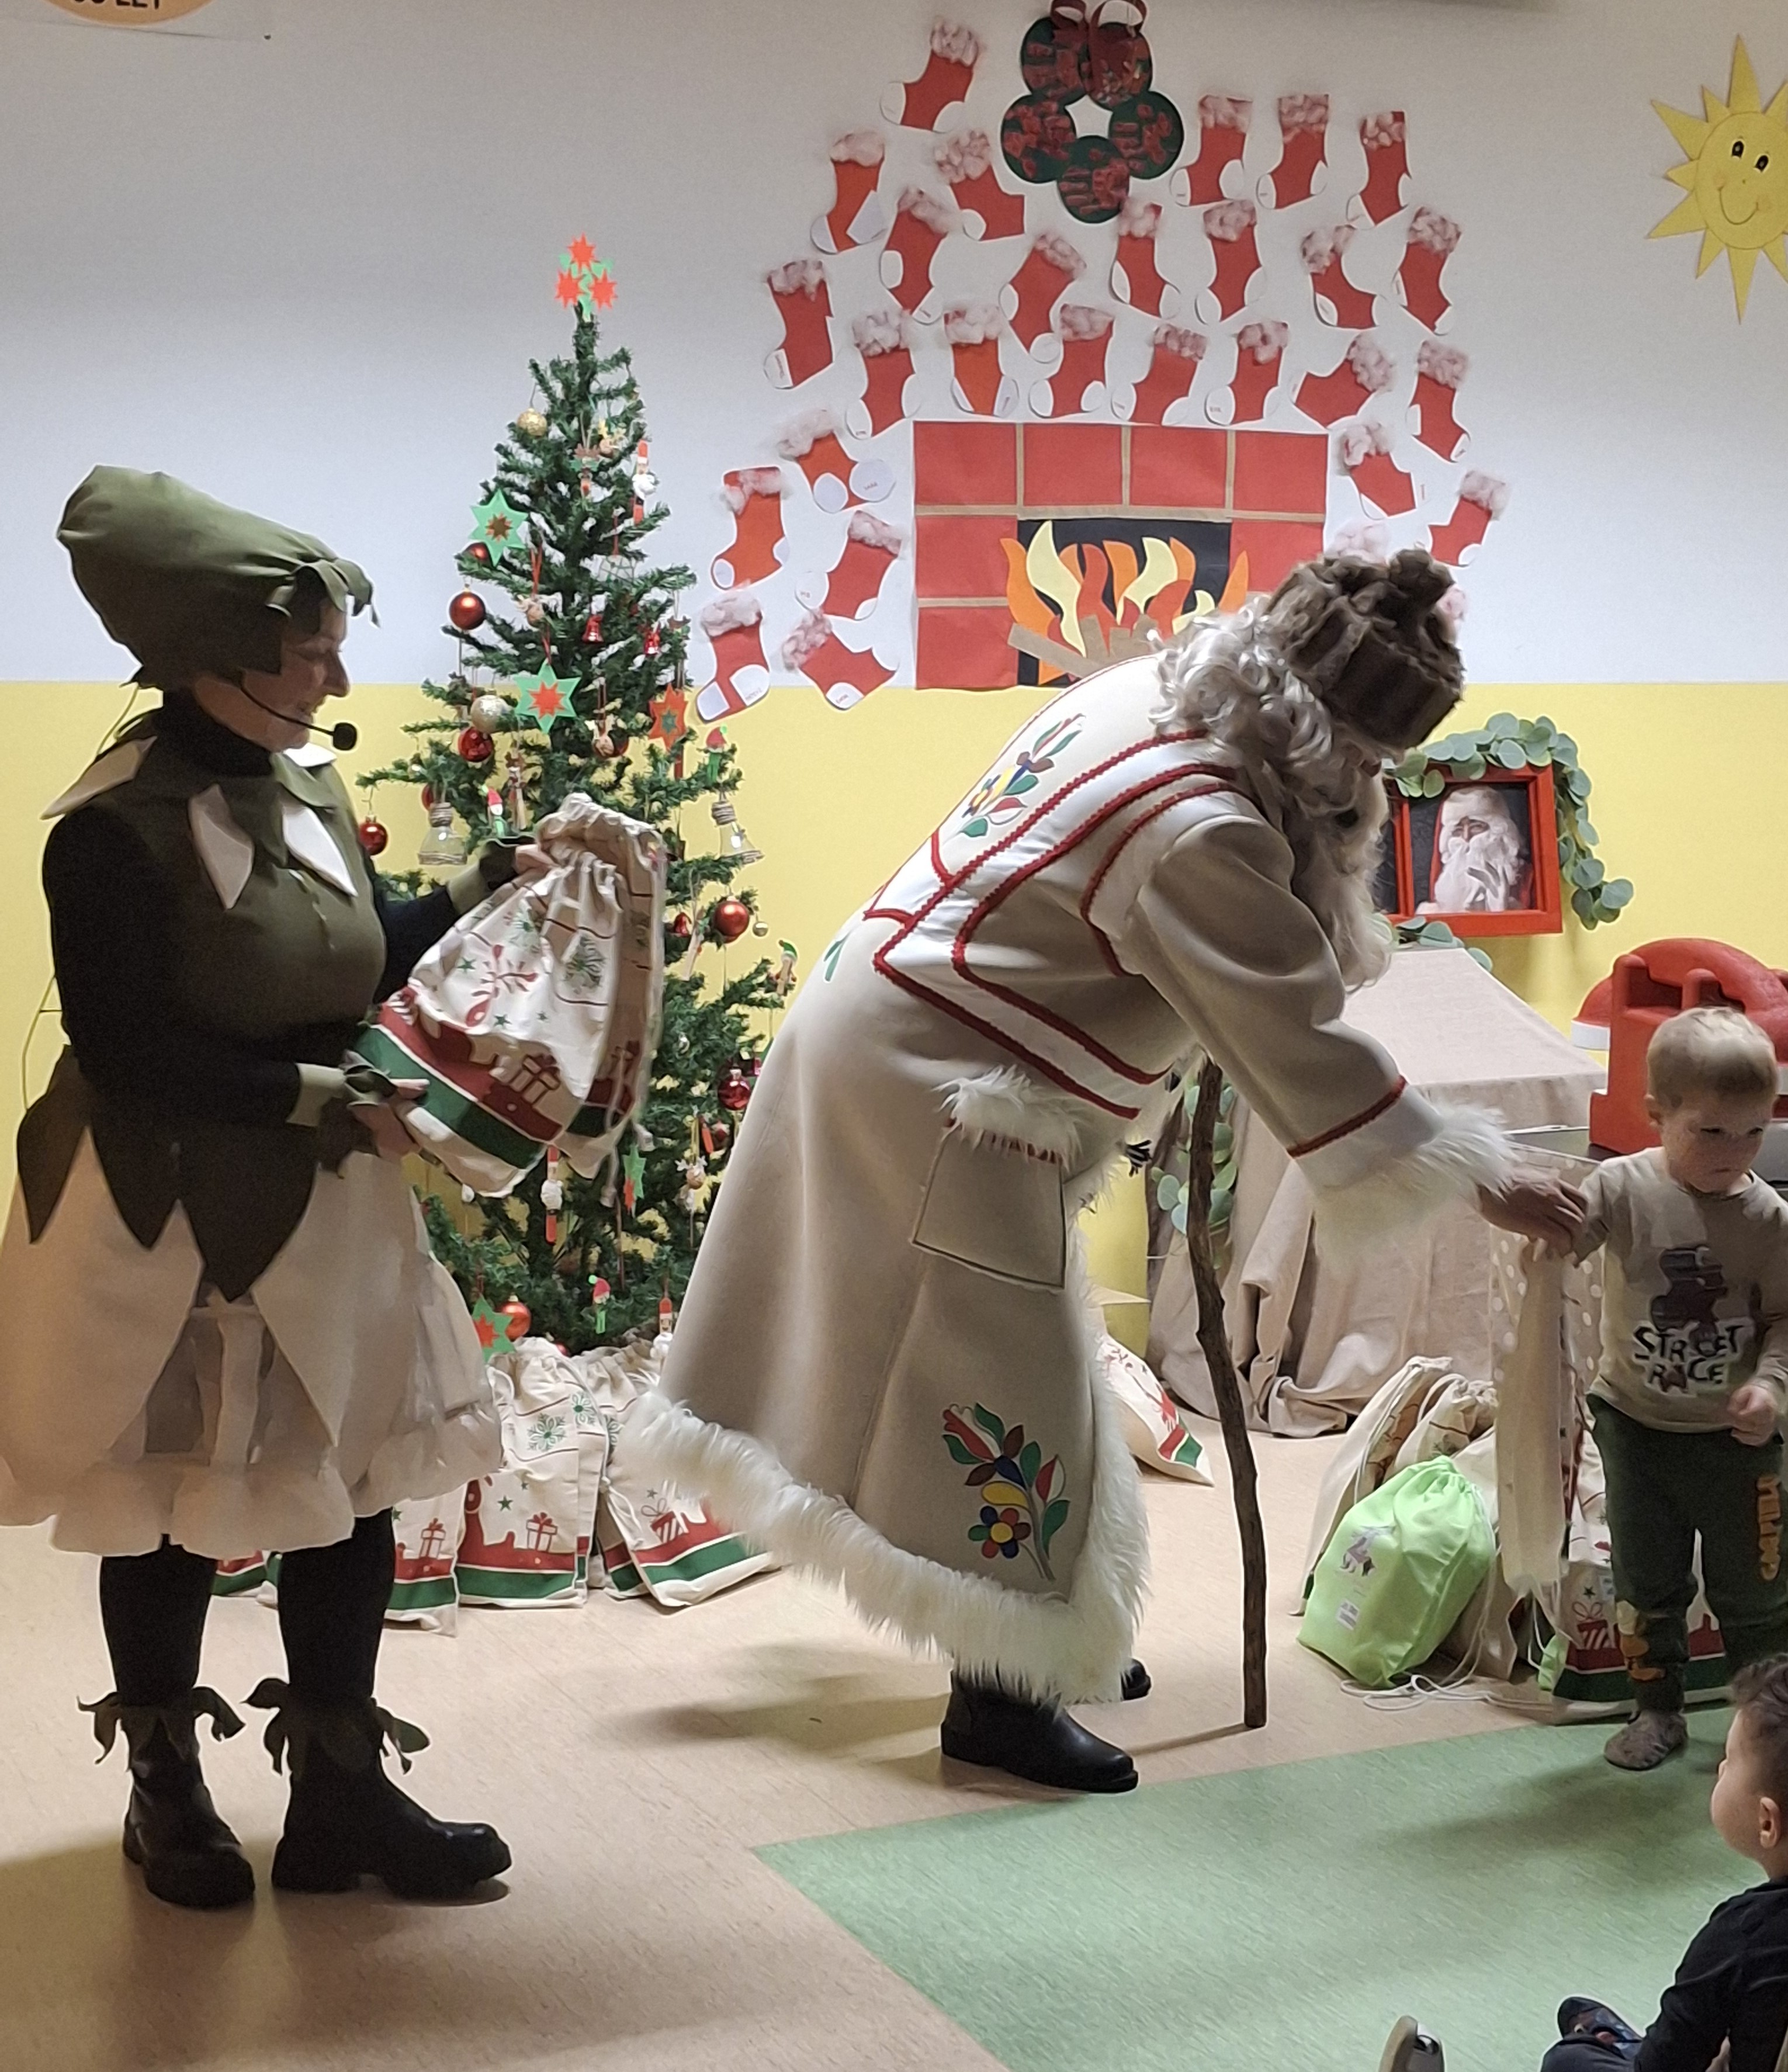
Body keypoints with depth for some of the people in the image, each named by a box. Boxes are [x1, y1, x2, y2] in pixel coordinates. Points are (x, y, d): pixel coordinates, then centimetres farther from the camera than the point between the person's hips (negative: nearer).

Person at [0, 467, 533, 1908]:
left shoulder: (307, 787, 3)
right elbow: (130, 1056, -22)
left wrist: (498, 883, 6)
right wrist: (324, 1097, -23)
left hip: (320, 1206, 7)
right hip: (162, 1218, -7)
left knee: (351, 1489, 10)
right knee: (166, 1510, 10)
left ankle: (341, 1793, 23)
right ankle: (167, 1791, 29)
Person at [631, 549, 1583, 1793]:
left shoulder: (1146, 699, 1)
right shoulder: (1205, 835, -26)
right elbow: (1300, 1047, -22)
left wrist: (1332, 829, 0)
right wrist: (1482, 1183, -16)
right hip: (939, 1092, -10)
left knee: (979, 1356, 19)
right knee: (1009, 1377, -2)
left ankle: (1037, 1642, 33)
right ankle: (1000, 1695, 10)